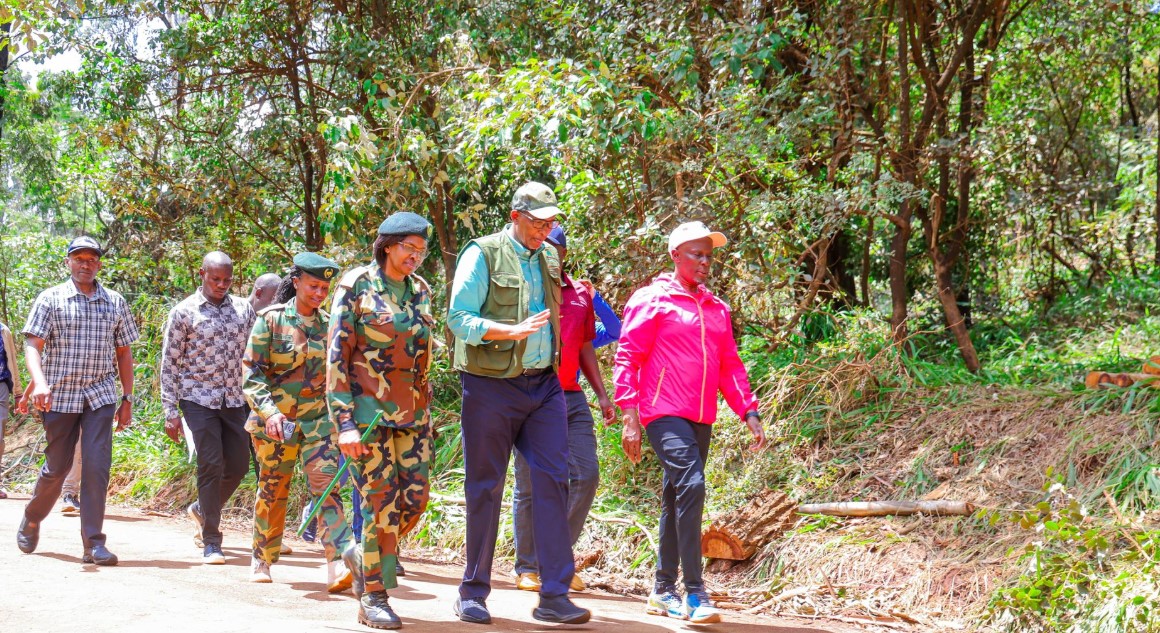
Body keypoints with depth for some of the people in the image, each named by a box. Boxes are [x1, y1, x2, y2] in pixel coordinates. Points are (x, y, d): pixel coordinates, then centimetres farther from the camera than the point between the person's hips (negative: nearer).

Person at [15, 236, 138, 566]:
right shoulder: (51, 299, 1)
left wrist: (127, 399, 11)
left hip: (101, 396, 2)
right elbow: (32, 346, -7)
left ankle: (93, 543, -7)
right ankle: (31, 520, 33)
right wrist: (39, 383, -24)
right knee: (57, 467, 6)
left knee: (98, 465, -10)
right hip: (59, 395, -1)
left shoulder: (115, 302, 9)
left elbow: (123, 354, 15)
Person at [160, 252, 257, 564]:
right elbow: (169, 362, -3)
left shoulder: (243, 309, 7)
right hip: (199, 399, -4)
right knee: (211, 465, -9)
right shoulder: (184, 312, -4)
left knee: (238, 465, 5)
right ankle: (211, 541, -1)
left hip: (235, 399, 4)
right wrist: (171, 412, -7)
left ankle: (201, 509, 33)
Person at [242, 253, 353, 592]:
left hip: (319, 419, 2)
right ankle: (261, 560, 26)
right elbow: (251, 373, -8)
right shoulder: (271, 319, -5)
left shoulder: (329, 325, 6)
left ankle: (338, 566, -20)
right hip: (276, 420, -2)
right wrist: (269, 411, -21)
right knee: (273, 490, 7)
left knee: (327, 485, -12)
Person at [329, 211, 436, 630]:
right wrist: (344, 422, -17)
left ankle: (363, 556, 27)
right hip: (368, 407, -6)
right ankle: (373, 598, 6)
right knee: (381, 502, -7)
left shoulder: (419, 291, 10)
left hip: (413, 410, 6)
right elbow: (336, 356, -10)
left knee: (414, 498, 1)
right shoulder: (357, 286, -8)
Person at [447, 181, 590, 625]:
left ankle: (554, 596, -2)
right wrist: (513, 330, -23)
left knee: (553, 479, -4)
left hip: (544, 385, 5)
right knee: (485, 488, 2)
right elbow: (459, 318, -11)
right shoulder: (483, 254, -6)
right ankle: (473, 594, 14)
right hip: (491, 387, -5)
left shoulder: (549, 258, 12)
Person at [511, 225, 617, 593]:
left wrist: (602, 394, 16)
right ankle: (528, 568, 11)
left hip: (572, 397, 5)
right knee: (530, 485, 0)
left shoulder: (580, 294, 15)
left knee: (586, 475, -2)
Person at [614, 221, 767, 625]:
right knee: (690, 486, -21)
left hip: (701, 419, 7)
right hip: (665, 414, -7)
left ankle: (663, 591, 22)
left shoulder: (717, 308, 16)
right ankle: (694, 594, -21)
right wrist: (630, 418, -12)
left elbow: (730, 365, 20)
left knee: (676, 501, 13)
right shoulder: (652, 300, -2)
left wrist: (749, 414, 10)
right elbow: (626, 359, -5)